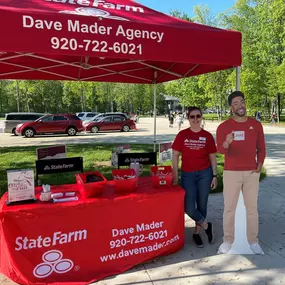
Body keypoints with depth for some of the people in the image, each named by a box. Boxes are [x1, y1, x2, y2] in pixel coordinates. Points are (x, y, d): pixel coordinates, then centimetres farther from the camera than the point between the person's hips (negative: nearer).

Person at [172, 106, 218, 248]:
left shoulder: (207, 136, -1)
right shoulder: (182, 135, -2)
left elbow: (212, 157, 5)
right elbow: (175, 156, 0)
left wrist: (214, 176, 1)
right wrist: (175, 176, -4)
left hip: (204, 173, 1)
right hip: (187, 174, 0)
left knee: (202, 205, 8)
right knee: (189, 208, -6)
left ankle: (196, 233, 29)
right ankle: (206, 226, 21)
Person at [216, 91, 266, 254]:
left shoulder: (256, 125, 6)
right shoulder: (224, 126, -3)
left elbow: (261, 148, 11)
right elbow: (220, 149, -13)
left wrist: (259, 166, 0)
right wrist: (226, 143, -35)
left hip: (251, 173, 2)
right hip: (231, 172, -2)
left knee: (252, 207, 8)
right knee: (229, 207, 3)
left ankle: (253, 241, 19)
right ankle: (228, 240, 15)